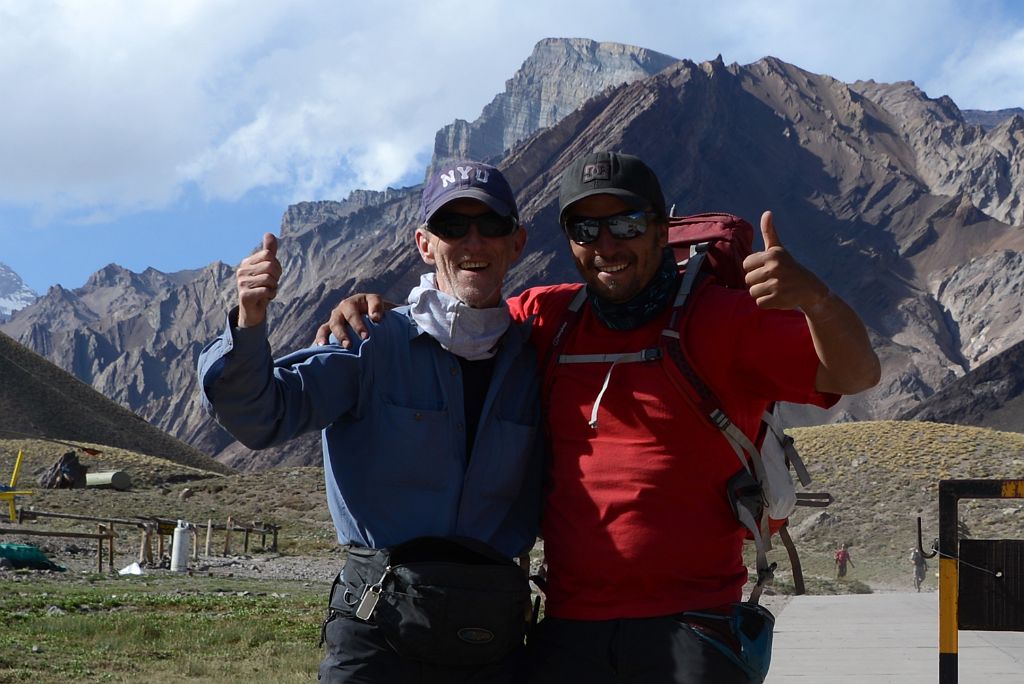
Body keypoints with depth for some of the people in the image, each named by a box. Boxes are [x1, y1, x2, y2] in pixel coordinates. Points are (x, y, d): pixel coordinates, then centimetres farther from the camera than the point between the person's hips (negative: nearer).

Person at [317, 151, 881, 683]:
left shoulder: (723, 318, -1)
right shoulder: (548, 319, 10)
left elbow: (855, 375, -10)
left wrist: (813, 297, -30)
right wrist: (368, 312, 5)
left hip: (689, 629, -4)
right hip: (568, 627, 4)